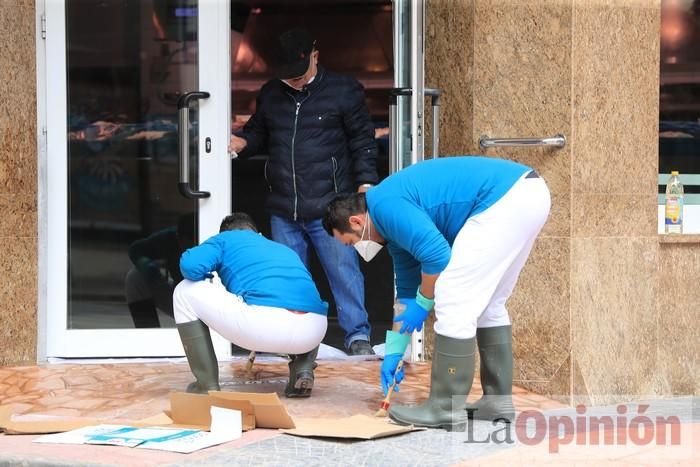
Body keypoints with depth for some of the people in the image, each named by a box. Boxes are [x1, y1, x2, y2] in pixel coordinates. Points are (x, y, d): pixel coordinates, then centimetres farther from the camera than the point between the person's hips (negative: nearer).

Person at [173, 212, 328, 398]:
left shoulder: (226, 239, 22)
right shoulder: (284, 250, 37)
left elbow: (190, 266, 4)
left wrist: (210, 281, 28)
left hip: (265, 325, -5)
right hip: (313, 333, 5)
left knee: (185, 292, 16)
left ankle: (208, 384, 13)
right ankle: (303, 369, 14)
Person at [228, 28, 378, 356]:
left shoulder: (343, 91, -1)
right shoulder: (270, 94, 12)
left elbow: (363, 141, 1)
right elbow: (258, 134, 23)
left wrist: (365, 182, -7)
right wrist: (243, 143, 0)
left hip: (329, 206, -4)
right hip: (283, 209, 4)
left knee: (344, 270, -3)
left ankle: (357, 335, 6)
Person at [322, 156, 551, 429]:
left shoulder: (386, 205, -6)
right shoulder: (396, 222, 24)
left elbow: (436, 255, -15)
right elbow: (406, 290, 31)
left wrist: (422, 304, 1)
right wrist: (393, 353, 33)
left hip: (504, 200, -11)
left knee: (454, 301, -6)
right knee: (488, 304, 20)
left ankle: (446, 409, -1)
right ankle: (498, 400, 23)